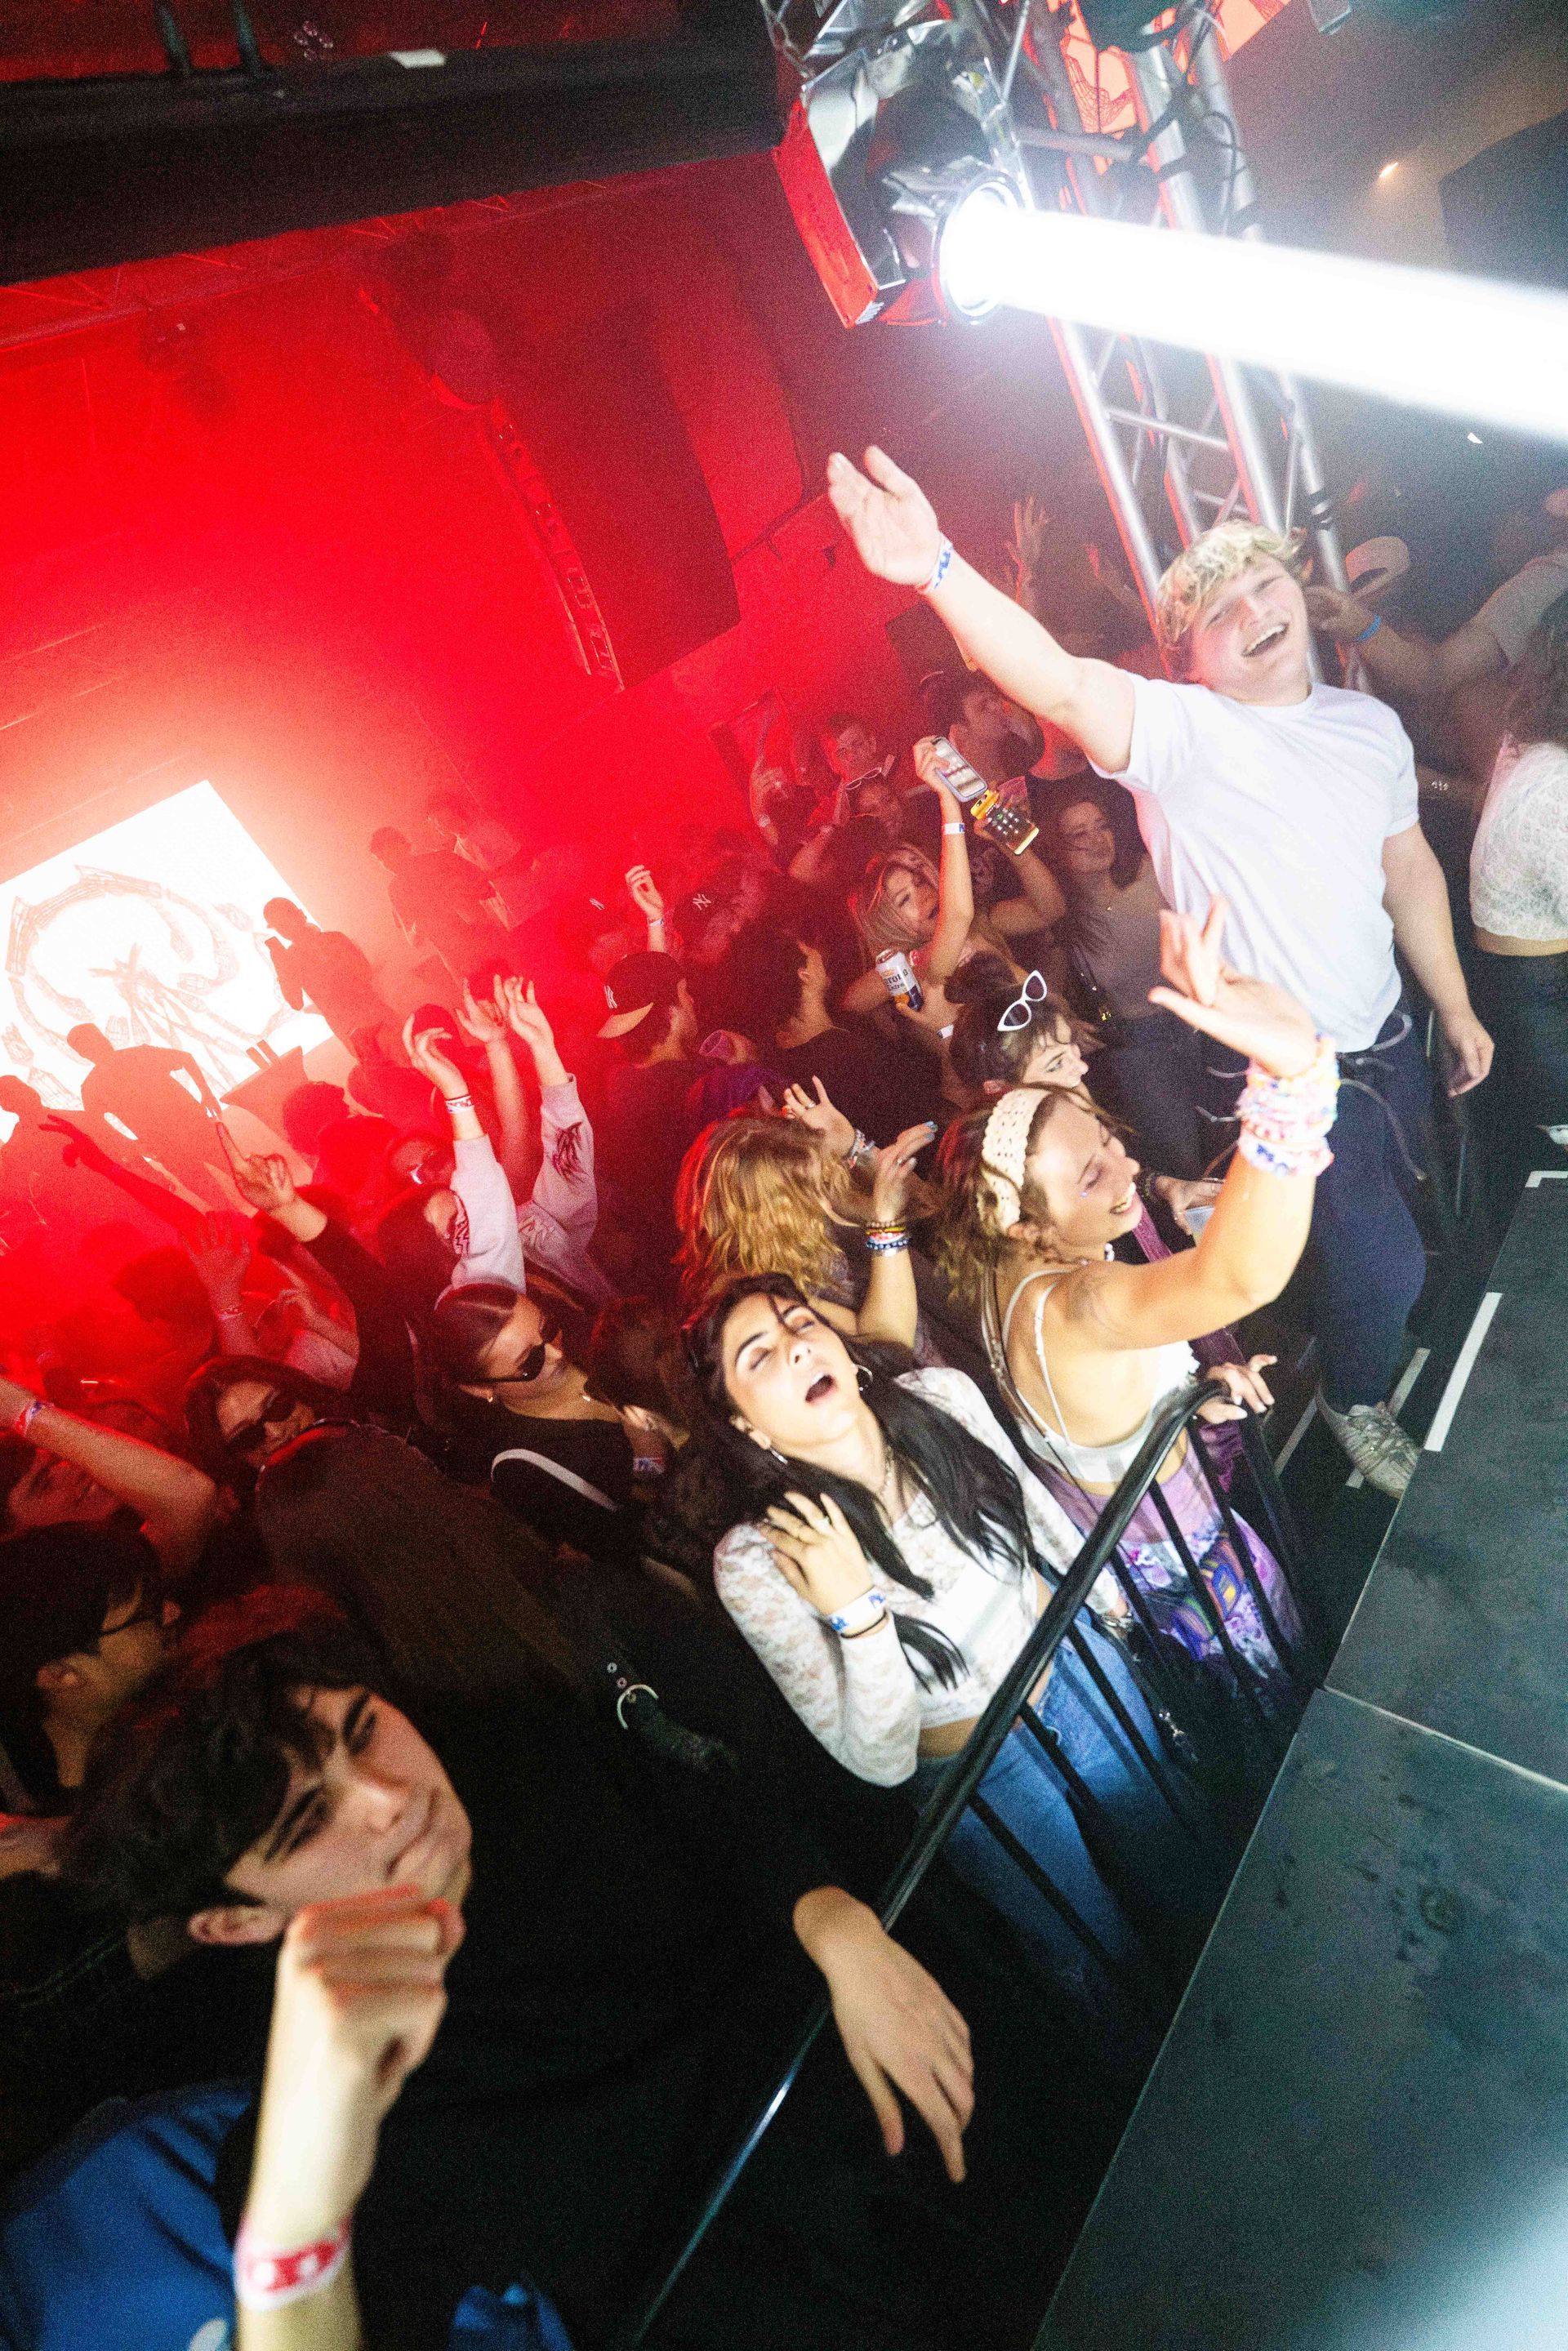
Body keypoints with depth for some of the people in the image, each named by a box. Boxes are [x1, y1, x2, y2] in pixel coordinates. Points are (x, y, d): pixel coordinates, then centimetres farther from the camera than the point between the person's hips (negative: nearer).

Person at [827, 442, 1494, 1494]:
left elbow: (1410, 870, 12)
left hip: (1386, 1041, 7)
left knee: (1403, 1237, 26)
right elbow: (1064, 687, -39)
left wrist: (1455, 1007, 15)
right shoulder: (1186, 732, -20)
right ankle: (1355, 1401, 38)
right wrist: (938, 568, -55)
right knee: (1379, 1263, 5)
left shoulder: (1370, 723, 2)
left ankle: (1392, 1358, 59)